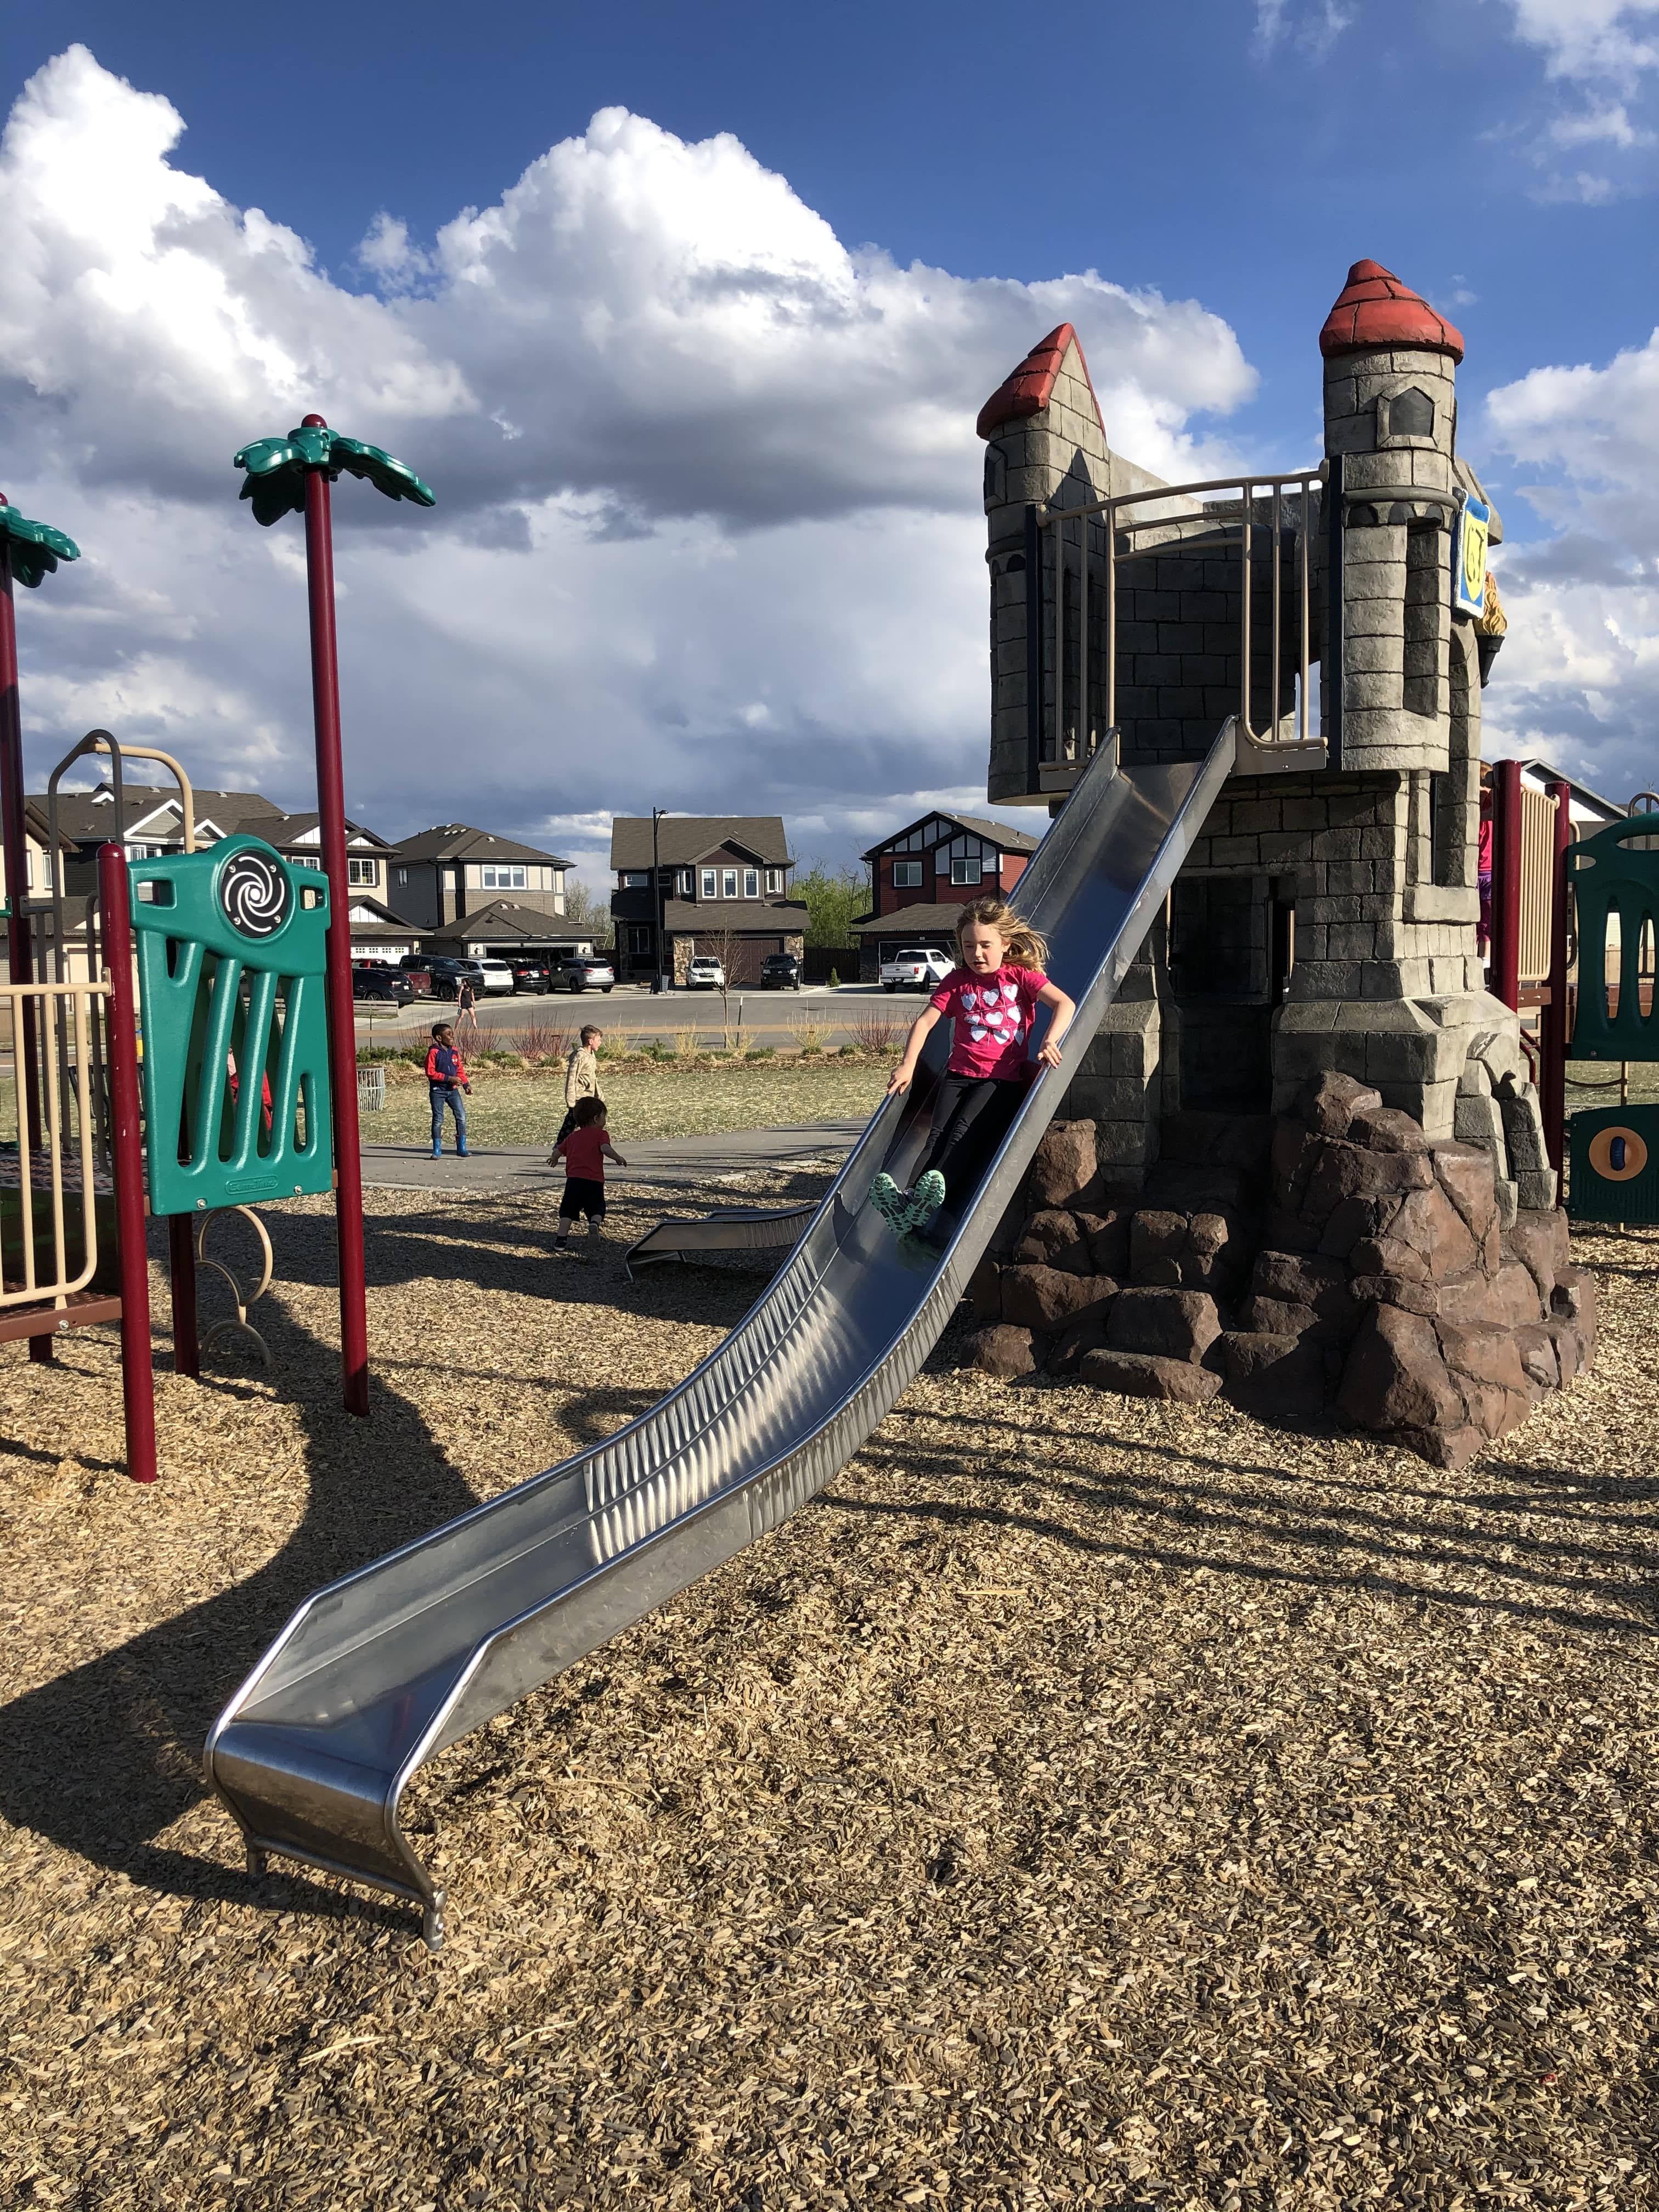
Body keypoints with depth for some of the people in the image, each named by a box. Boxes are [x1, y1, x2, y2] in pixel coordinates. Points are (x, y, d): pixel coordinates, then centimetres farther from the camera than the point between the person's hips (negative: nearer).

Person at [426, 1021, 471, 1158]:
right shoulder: (434, 1053, -12)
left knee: (462, 1116, -4)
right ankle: (437, 1150, 10)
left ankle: (462, 1148, 2)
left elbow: (460, 1070, 14)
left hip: (453, 1090, 5)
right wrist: (449, 1078, -19)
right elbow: (431, 1073, -16)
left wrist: (466, 1084, 2)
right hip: (437, 1091, -5)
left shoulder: (454, 1052, 7)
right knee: (438, 1119, 0)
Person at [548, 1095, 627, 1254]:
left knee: (567, 1210, 11)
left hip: (574, 1179, 3)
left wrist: (553, 1159, 46)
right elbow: (605, 1148, -17)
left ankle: (561, 1240, 2)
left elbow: (557, 1152, 25)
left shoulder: (573, 1136, 19)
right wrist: (618, 1158, -6)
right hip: (595, 1181, -3)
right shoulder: (601, 1134, 4)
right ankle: (595, 1224, -21)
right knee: (597, 1209, 10)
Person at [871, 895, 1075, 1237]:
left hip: (1003, 1077, -3)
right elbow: (925, 1021, 7)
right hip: (960, 1073, 3)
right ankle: (911, 1209, -41)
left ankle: (917, 1203, -47)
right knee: (940, 1132, -22)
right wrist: (907, 1065, -8)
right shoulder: (957, 981, 15)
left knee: (964, 1130, -28)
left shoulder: (1021, 976, 5)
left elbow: (1065, 1004, -9)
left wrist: (1050, 1041, -28)